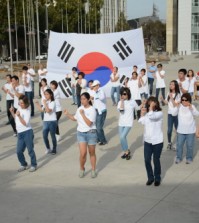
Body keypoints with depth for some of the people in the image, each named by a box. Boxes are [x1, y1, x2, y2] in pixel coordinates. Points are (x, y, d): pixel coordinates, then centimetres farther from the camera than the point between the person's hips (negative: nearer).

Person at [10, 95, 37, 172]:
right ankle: (24, 165, 25)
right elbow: (16, 118, 25)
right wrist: (12, 112, 9)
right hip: (20, 133, 7)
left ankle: (33, 165, 17)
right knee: (19, 151, 7)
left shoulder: (27, 111, -11)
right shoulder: (19, 108, 10)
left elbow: (25, 124, -21)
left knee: (30, 150, 2)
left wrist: (19, 116, -29)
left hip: (27, 132, -7)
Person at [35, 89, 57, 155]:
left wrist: (45, 103, -24)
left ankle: (54, 149, 20)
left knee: (53, 136, 6)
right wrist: (37, 104, 10)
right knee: (44, 136, 4)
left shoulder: (52, 102, -14)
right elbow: (41, 110, 17)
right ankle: (48, 148, 23)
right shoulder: (46, 102, 11)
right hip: (45, 121, 7)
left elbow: (48, 110, -27)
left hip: (52, 121, -7)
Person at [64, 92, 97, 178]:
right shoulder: (79, 109, 3)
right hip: (81, 133, 3)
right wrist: (67, 114, 5)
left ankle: (93, 170, 27)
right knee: (83, 153, -7)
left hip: (91, 133, -3)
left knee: (92, 153, 11)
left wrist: (82, 114, -23)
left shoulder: (92, 110, -14)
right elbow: (75, 118, 19)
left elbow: (89, 123, -22)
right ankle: (82, 169, 16)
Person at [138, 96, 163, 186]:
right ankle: (150, 177, 24)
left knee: (156, 160, 7)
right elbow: (141, 122, -9)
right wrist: (142, 113, -5)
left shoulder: (159, 113, -12)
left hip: (157, 141, -4)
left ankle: (157, 178, 25)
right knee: (147, 160, 6)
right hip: (147, 141, 4)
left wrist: (152, 107, -20)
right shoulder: (146, 114, 3)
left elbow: (152, 116, -31)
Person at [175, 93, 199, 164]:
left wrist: (191, 108, -40)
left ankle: (189, 158, 30)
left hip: (190, 131, -1)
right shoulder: (179, 106, -7)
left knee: (190, 145, 11)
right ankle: (178, 158, 30)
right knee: (179, 145, 12)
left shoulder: (192, 106, -11)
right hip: (180, 130, 2)